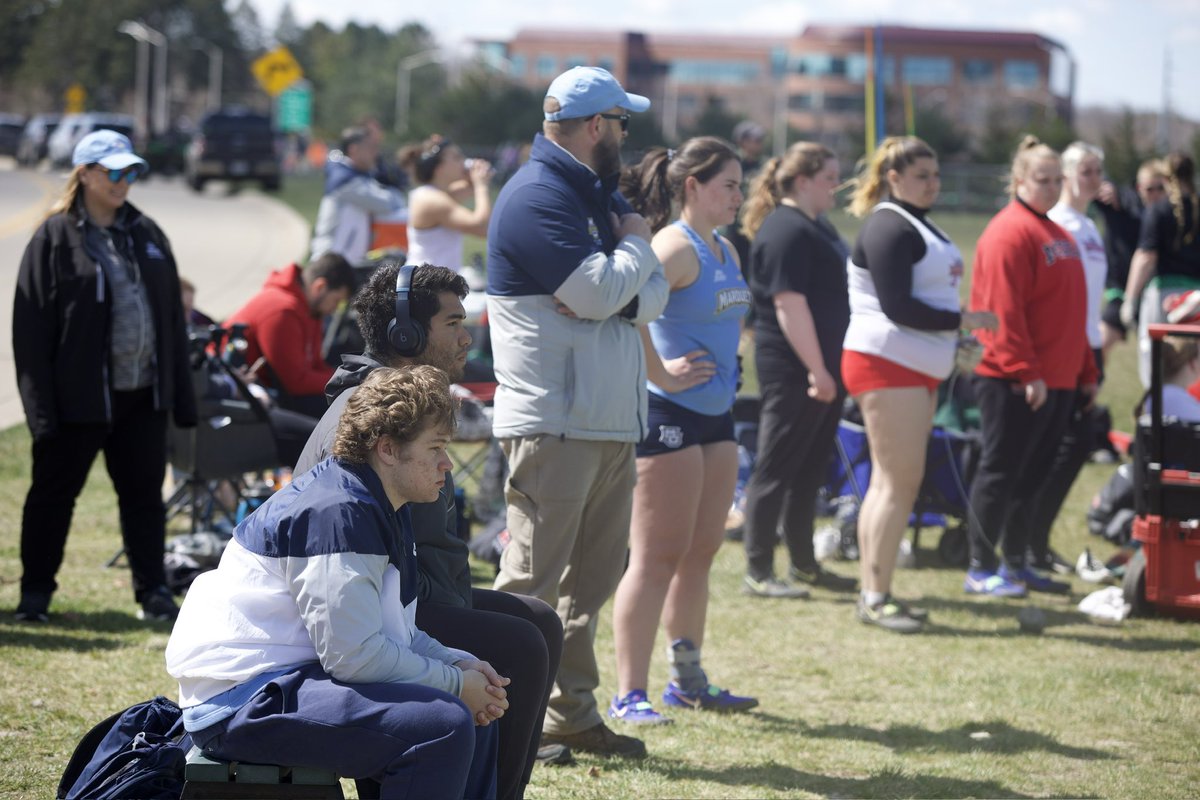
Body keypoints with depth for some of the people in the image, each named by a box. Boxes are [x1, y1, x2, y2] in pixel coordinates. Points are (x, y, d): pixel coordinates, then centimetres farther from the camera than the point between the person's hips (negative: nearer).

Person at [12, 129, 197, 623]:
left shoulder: (147, 235, 11)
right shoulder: (55, 239, -6)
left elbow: (172, 318, 14)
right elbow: (31, 327, -9)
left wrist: (181, 394, 9)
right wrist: (41, 406, -14)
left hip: (143, 396, 5)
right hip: (79, 396, -4)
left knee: (144, 494, 8)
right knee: (53, 493, 6)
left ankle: (152, 592, 16)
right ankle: (36, 592, 18)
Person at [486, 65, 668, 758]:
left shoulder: (602, 196, 19)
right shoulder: (536, 198, -12)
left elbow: (654, 295, 12)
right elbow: (597, 292, -21)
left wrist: (617, 292, -10)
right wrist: (635, 245, -2)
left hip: (612, 421, 9)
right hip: (554, 422, -9)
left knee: (594, 575, 13)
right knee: (532, 582, -8)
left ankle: (574, 712, 20)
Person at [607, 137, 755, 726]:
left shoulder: (725, 251, 14)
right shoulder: (675, 247, -15)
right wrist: (661, 376, -23)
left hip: (716, 414, 9)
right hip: (670, 414, -9)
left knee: (701, 550, 14)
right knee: (658, 555, -7)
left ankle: (688, 680, 24)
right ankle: (629, 695, -4)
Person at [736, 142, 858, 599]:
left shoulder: (816, 227, 17)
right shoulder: (786, 231, -16)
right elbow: (789, 305, -21)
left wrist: (830, 369, 22)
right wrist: (816, 370, -22)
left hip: (822, 368, 10)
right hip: (794, 372, -10)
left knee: (809, 473, 15)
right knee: (776, 471, -3)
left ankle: (804, 565, 23)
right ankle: (758, 573, 2)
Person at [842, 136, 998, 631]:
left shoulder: (917, 225, 19)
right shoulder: (889, 228, -14)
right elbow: (897, 307, -21)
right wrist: (962, 320, -15)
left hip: (916, 369, 10)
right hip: (886, 365, -10)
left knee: (891, 481, 11)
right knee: (901, 482, -11)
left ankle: (873, 594, 15)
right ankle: (876, 597, -10)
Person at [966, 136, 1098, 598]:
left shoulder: (1058, 235, 18)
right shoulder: (1011, 232, -12)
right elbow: (1003, 311, -19)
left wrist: (1086, 372, 19)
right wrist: (1026, 372, -23)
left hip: (1057, 380, 9)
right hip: (1015, 382, -9)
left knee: (1031, 477, 13)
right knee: (1001, 472, -3)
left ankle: (1017, 564, 20)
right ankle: (981, 569, 2)